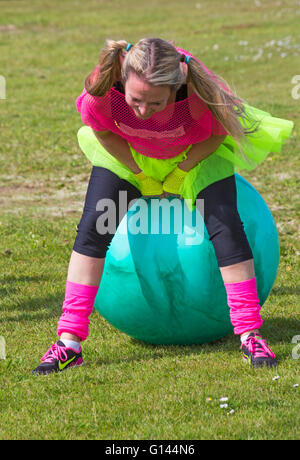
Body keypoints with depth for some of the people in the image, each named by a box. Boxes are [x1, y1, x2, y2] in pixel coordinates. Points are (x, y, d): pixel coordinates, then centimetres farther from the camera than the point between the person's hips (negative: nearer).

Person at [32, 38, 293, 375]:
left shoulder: (201, 93, -42)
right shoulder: (103, 86, -38)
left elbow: (216, 136, -19)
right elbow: (103, 132, -15)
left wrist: (178, 176, -15)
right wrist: (142, 177, -11)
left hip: (196, 153, -1)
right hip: (128, 153, 1)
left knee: (225, 225, -18)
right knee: (93, 226, -11)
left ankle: (250, 335, -6)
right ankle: (69, 343, -7)